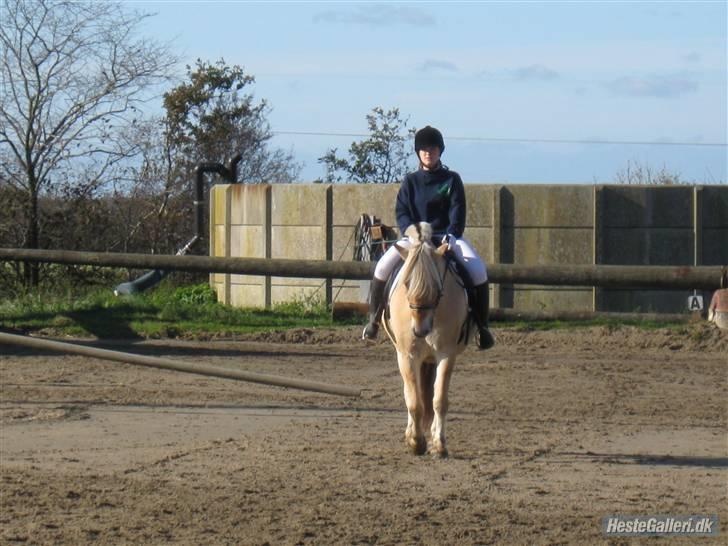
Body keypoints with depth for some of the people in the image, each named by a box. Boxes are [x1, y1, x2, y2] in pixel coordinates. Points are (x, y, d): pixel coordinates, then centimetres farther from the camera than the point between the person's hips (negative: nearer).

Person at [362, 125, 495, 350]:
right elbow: (402, 213, 3)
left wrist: (450, 236, -17)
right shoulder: (411, 181, 9)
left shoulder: (452, 180, 6)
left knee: (478, 271, -27)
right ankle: (374, 318, -6)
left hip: (447, 236, -1)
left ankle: (481, 325, -15)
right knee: (383, 266, -24)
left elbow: (457, 212, -2)